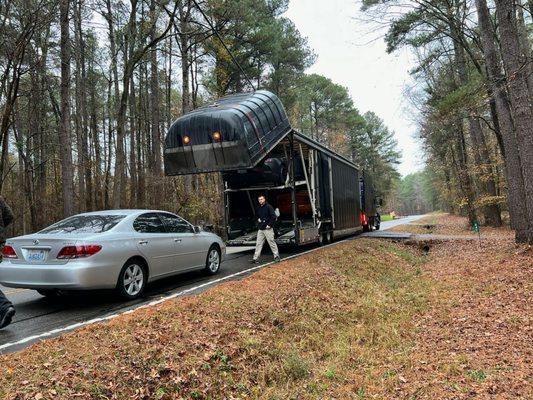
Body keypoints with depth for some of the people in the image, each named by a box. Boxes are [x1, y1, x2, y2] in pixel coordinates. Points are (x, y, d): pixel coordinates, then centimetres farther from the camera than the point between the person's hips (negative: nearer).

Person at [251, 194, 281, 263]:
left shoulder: (269, 207, -8)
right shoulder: (259, 208, 13)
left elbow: (274, 217, -14)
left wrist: (269, 225, -15)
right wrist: (258, 219, 13)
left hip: (268, 229, -7)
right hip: (260, 229, 7)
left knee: (271, 242, 0)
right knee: (258, 243, 4)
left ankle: (276, 256, 11)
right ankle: (255, 258, 6)